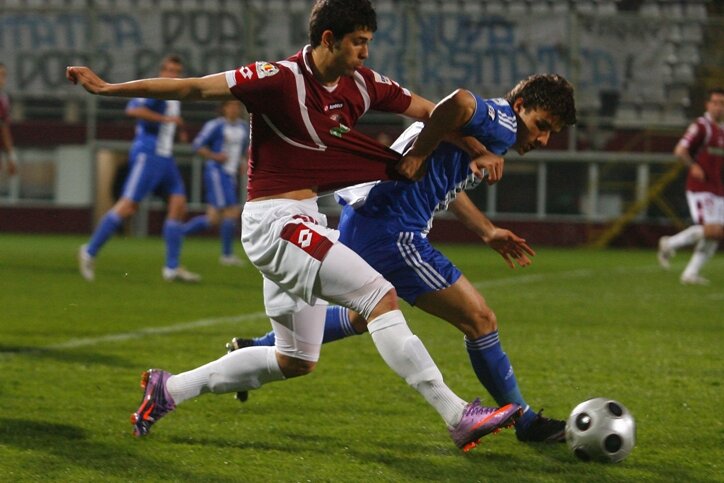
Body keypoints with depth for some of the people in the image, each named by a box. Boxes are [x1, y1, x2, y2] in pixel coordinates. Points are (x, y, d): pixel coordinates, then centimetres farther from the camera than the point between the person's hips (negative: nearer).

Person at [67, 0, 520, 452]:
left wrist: (479, 151, 3)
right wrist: (108, 88, -17)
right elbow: (195, 88, -16)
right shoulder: (281, 78, -16)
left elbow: (428, 110, 15)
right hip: (275, 222, -9)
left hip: (306, 220, 9)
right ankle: (457, 416, -20)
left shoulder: (362, 84, 4)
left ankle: (169, 389, 25)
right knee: (381, 296, -19)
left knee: (295, 361, 16)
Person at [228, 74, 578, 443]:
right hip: (391, 231, -11)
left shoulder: (489, 127, 19)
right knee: (480, 320, -6)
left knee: (362, 317, 33)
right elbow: (459, 103, -37)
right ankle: (526, 423, 4)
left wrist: (487, 232, 34)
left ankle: (254, 352, 42)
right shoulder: (501, 126, -12)